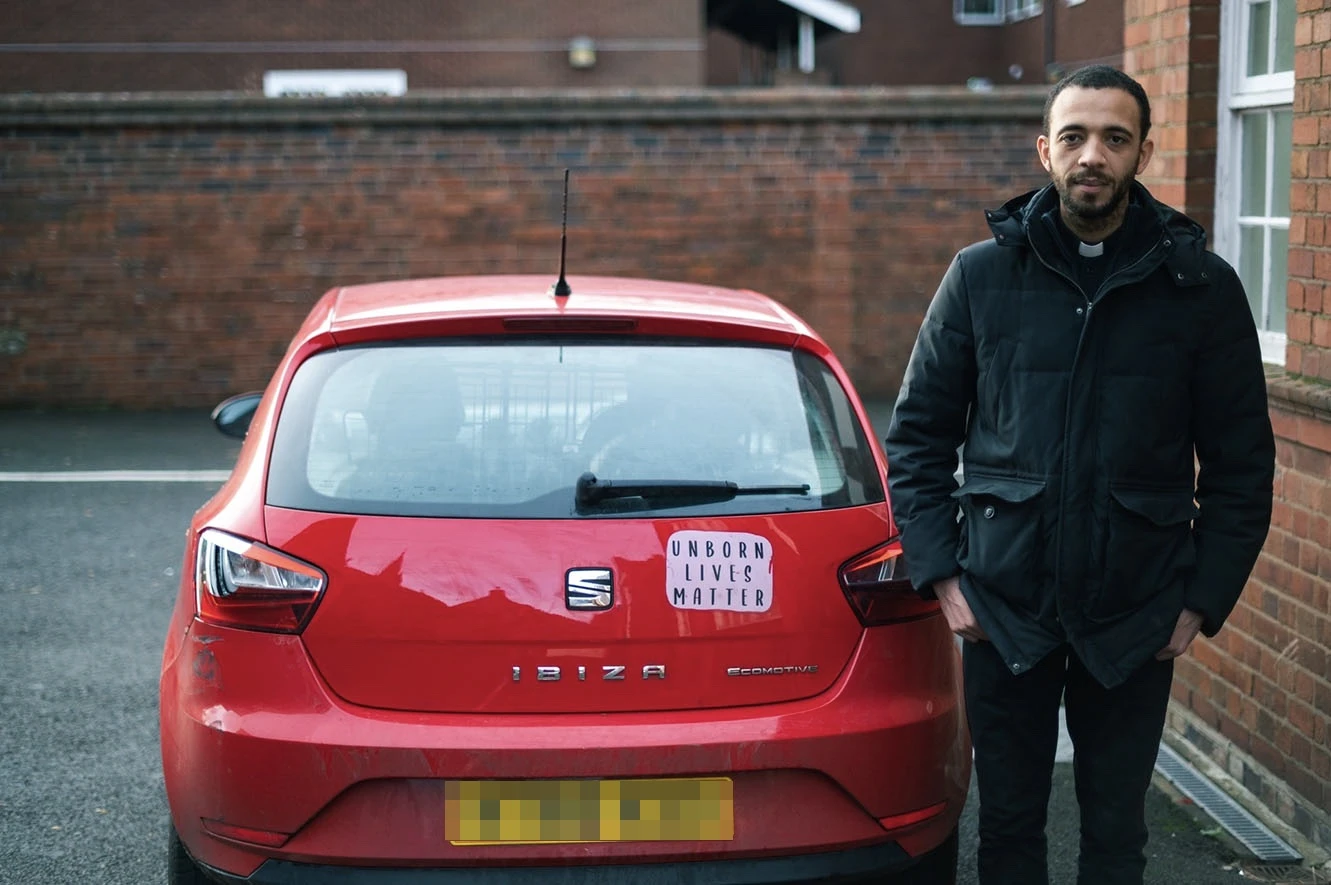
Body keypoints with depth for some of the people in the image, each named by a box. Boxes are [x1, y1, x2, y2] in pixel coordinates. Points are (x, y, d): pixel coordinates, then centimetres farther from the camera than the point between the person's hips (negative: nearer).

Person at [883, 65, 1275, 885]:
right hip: (1004, 608, 1)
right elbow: (917, 437, 6)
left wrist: (1203, 600, -3)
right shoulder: (982, 274, 1)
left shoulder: (1200, 286, -1)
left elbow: (1243, 464, 3)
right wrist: (941, 573, -2)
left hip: (1135, 619, 0)